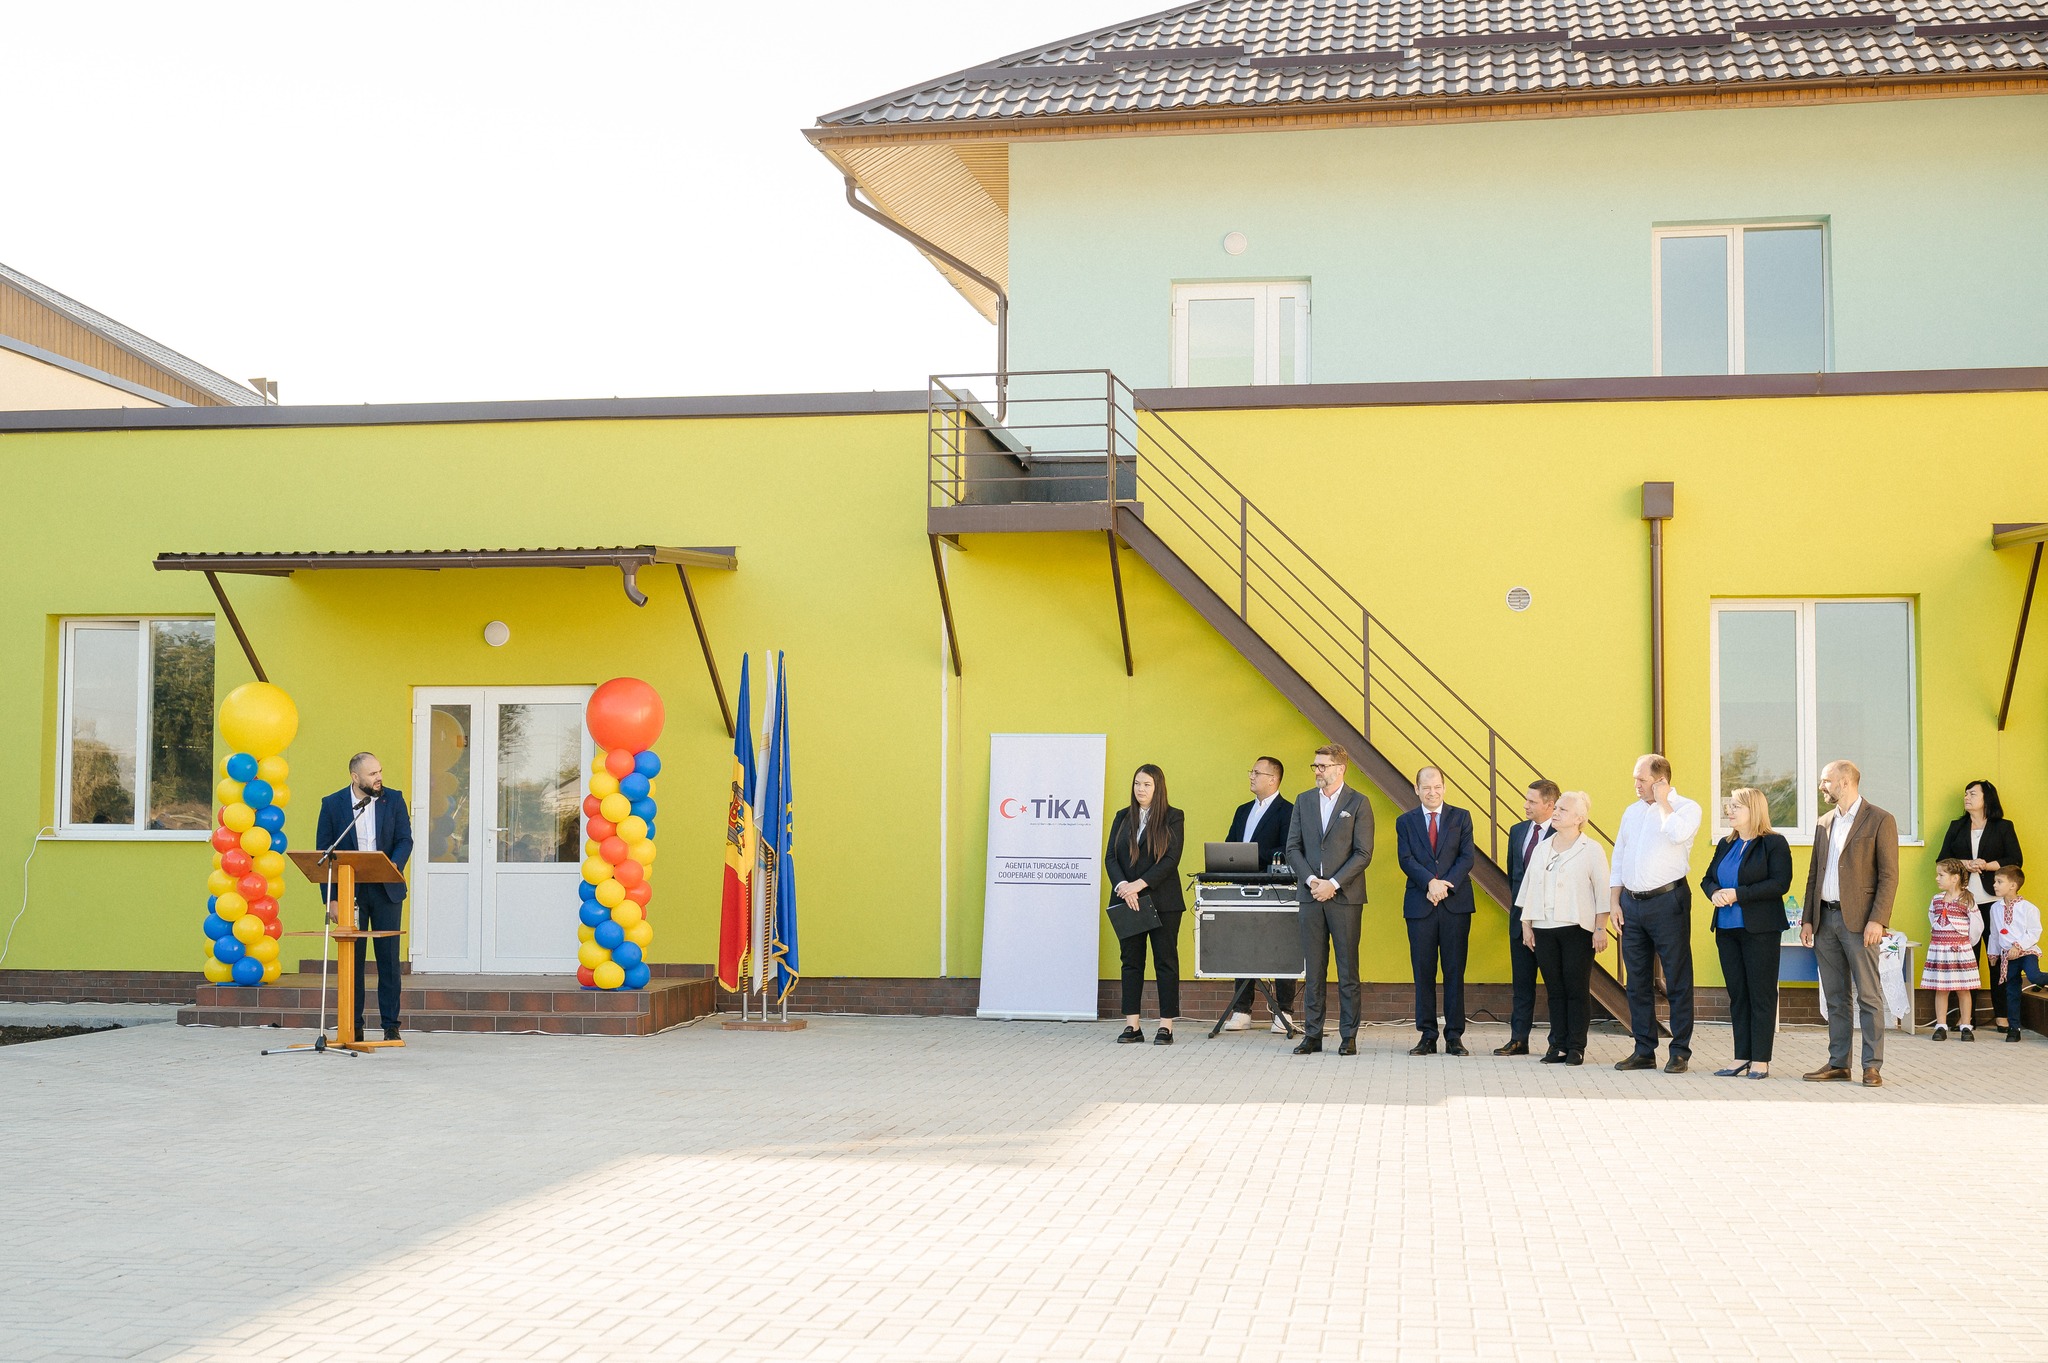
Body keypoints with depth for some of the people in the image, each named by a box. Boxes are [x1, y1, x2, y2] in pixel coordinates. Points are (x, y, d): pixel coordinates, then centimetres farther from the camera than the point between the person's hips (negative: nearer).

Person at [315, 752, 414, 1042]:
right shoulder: (332, 805, -1)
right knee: (352, 959, 2)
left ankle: (390, 1025, 7)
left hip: (386, 890, 1)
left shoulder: (394, 799, 2)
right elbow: (323, 853, 0)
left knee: (389, 959, 2)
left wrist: (394, 865, -22)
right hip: (350, 891, -1)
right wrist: (330, 898, -6)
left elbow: (405, 839, 0)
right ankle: (353, 1026, 9)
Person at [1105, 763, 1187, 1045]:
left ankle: (1166, 1026, 2)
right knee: (1131, 961, 5)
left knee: (1165, 962, -1)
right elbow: (1110, 857, 4)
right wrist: (1122, 886, -14)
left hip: (1162, 901, -4)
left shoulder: (1173, 818, 0)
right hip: (1127, 902, 4)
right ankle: (1132, 1026, 8)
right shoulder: (1122, 817, 12)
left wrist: (1139, 884, -18)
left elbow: (1171, 859, -9)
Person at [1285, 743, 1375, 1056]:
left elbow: (1363, 854, -6)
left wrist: (1333, 883, -13)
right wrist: (1311, 880, -8)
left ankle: (1348, 1036, 6)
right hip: (1310, 895, 3)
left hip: (1345, 896, -3)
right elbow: (1293, 847, 8)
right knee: (1314, 969, 5)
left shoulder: (1358, 804, 0)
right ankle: (1312, 1034, 9)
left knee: (1348, 970, 1)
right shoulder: (1303, 800, 11)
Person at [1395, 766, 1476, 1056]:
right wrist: (1431, 882, -18)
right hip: (1420, 905, 1)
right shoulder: (1405, 822, 9)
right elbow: (1406, 859, -2)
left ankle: (1454, 1036, 5)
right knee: (1423, 972, 2)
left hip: (1456, 903, 0)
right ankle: (1427, 1035, 8)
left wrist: (1445, 886, -14)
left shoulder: (1461, 817, 8)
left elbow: (1467, 857, -1)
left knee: (1455, 971, 0)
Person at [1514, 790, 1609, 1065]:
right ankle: (1558, 1044, 10)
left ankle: (1576, 1046, 3)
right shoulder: (1542, 847, 13)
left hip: (1577, 929, -4)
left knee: (1577, 988, -2)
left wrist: (1600, 928, -8)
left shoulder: (1590, 849, -1)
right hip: (1544, 929, 5)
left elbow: (1602, 890, -3)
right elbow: (1529, 887, 14)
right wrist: (1526, 925, 10)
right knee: (1554, 988, 6)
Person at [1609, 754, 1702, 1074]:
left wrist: (1662, 801, -9)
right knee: (1638, 981, 9)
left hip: (1667, 901, -6)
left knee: (1677, 980, -2)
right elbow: (1618, 857, 17)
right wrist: (1614, 901, 10)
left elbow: (1677, 833, -25)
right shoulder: (1632, 811, 15)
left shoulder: (1686, 807, -3)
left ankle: (1680, 1053, 4)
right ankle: (1644, 1051, 16)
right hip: (1631, 903, 6)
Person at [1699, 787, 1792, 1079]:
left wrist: (1738, 894, -20)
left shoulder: (1774, 844, -6)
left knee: (1762, 995, -2)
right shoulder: (1725, 845, 15)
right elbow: (1708, 878, 18)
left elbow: (1780, 883, -16)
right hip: (1727, 929, 7)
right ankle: (1742, 1057, 14)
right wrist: (1714, 892, -6)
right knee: (1737, 994, 9)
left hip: (1760, 930, -7)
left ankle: (1761, 1060, 2)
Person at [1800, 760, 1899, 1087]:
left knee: (1869, 996, -4)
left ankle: (1872, 1066, -2)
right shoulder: (1824, 823, 16)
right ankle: (1838, 1063, 13)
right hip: (1825, 919, 7)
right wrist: (1807, 919, 11)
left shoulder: (1880, 821, -4)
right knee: (1835, 997, 9)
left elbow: (1889, 876, -8)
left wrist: (1877, 920, -16)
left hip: (1858, 921, -7)